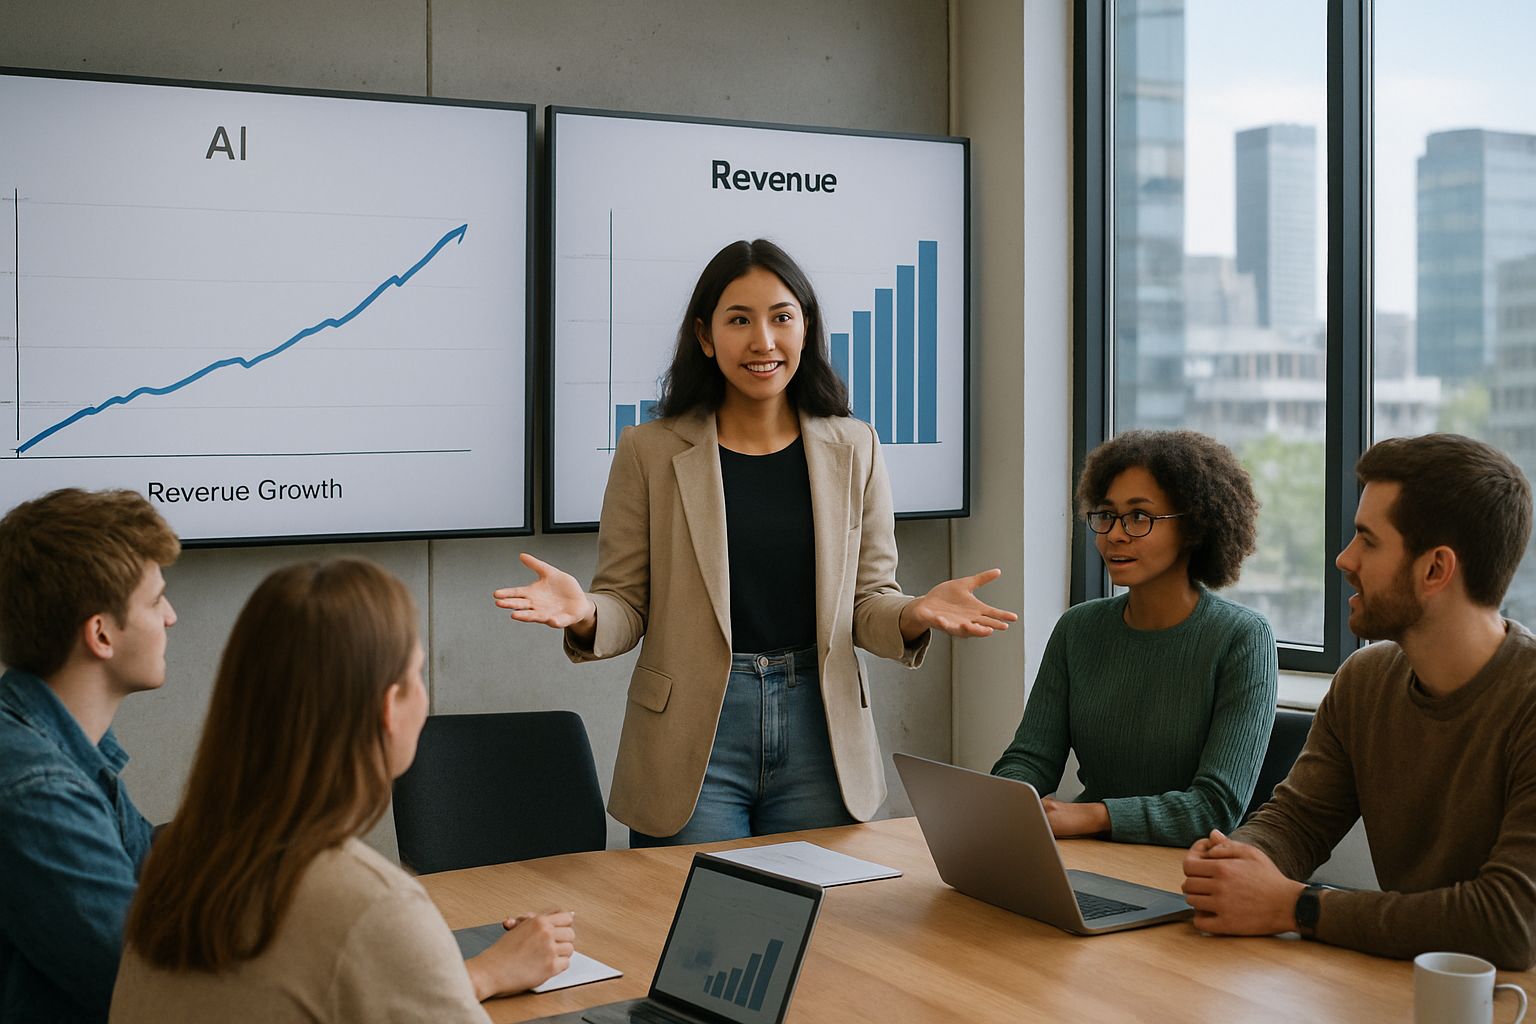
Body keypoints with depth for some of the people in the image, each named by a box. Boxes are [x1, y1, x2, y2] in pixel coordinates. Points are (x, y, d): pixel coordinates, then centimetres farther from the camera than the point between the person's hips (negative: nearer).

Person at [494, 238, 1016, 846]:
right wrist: (585, 614, -21)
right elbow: (628, 607, 1)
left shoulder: (853, 449, 6)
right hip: (692, 744, -2)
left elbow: (867, 601, 8)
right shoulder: (650, 452, 0)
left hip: (820, 738, 2)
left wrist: (915, 615, -13)